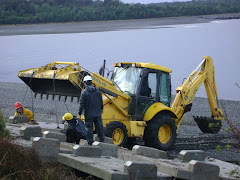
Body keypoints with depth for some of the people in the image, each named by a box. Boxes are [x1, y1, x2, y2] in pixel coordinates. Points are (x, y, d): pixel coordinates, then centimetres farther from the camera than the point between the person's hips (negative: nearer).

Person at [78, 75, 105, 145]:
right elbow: (101, 102, 10)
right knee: (99, 127, 13)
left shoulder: (84, 92, -12)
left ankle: (90, 143, 5)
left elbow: (82, 104, -13)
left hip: (89, 114, -4)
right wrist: (101, 109, 26)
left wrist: (79, 114, -6)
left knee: (89, 128, 3)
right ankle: (102, 140, 19)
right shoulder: (97, 91, 2)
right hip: (97, 113, 4)